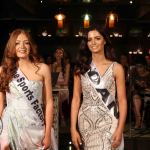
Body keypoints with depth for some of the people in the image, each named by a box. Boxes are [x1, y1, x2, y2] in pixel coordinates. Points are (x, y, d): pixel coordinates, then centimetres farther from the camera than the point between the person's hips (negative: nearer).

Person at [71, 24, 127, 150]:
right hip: (86, 122, 2)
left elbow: (122, 100, -5)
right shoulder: (81, 68, 2)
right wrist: (73, 128, -5)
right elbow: (76, 99, 1)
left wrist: (120, 129, -12)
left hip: (108, 122, -2)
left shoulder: (116, 68, -3)